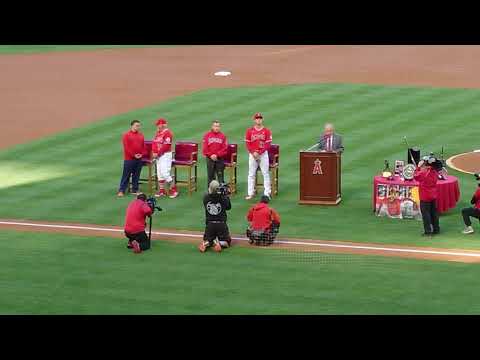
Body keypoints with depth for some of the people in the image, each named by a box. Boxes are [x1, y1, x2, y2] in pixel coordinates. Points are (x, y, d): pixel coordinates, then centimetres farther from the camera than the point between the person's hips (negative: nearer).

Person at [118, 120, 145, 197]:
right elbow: (126, 147, -10)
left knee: (136, 175, 9)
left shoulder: (141, 135, 12)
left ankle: (135, 190, 16)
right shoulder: (126, 135, -5)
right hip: (129, 159, -5)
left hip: (139, 159, 5)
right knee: (126, 175, -5)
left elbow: (143, 146, 14)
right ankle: (121, 191, -3)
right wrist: (133, 155, -13)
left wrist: (141, 154, -2)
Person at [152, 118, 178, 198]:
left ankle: (174, 190, -6)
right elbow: (154, 143, 13)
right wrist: (154, 152, -3)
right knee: (159, 173, 11)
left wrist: (158, 153, -17)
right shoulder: (158, 133, 14)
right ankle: (162, 191, 19)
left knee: (165, 173, -14)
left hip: (166, 155, -9)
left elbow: (166, 146, -20)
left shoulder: (167, 133, -14)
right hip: (158, 155, 9)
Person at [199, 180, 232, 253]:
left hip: (209, 224, 2)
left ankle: (205, 244, -13)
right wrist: (226, 196, 11)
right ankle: (220, 243, -20)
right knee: (227, 242, 14)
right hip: (221, 224, -2)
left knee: (207, 240, 22)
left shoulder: (206, 197, -7)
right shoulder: (223, 198, -13)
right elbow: (228, 207, 4)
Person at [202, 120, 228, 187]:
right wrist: (210, 155, -9)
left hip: (219, 158, -1)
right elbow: (204, 148, 2)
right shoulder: (207, 135, 4)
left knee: (220, 175, -1)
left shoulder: (222, 136, 3)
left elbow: (224, 148, -1)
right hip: (210, 159, 1)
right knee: (210, 176, 4)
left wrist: (217, 155, -11)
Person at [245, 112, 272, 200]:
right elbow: (247, 143, 1)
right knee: (251, 174, 4)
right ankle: (250, 193, 8)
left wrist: (259, 152, -15)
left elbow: (268, 144, -6)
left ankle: (267, 193, 2)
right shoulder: (250, 130, 3)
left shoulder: (266, 131, -1)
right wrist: (253, 152, -12)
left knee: (265, 173, -1)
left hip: (263, 154, -1)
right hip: (252, 154, 1)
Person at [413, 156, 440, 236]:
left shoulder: (424, 173, -21)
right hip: (433, 196, 7)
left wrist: (418, 167, 3)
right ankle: (436, 229, 24)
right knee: (434, 212, 16)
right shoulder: (435, 173, -1)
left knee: (426, 214, -2)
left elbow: (416, 176, -5)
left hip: (425, 197, -7)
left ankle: (428, 231, -4)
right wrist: (421, 168, 5)